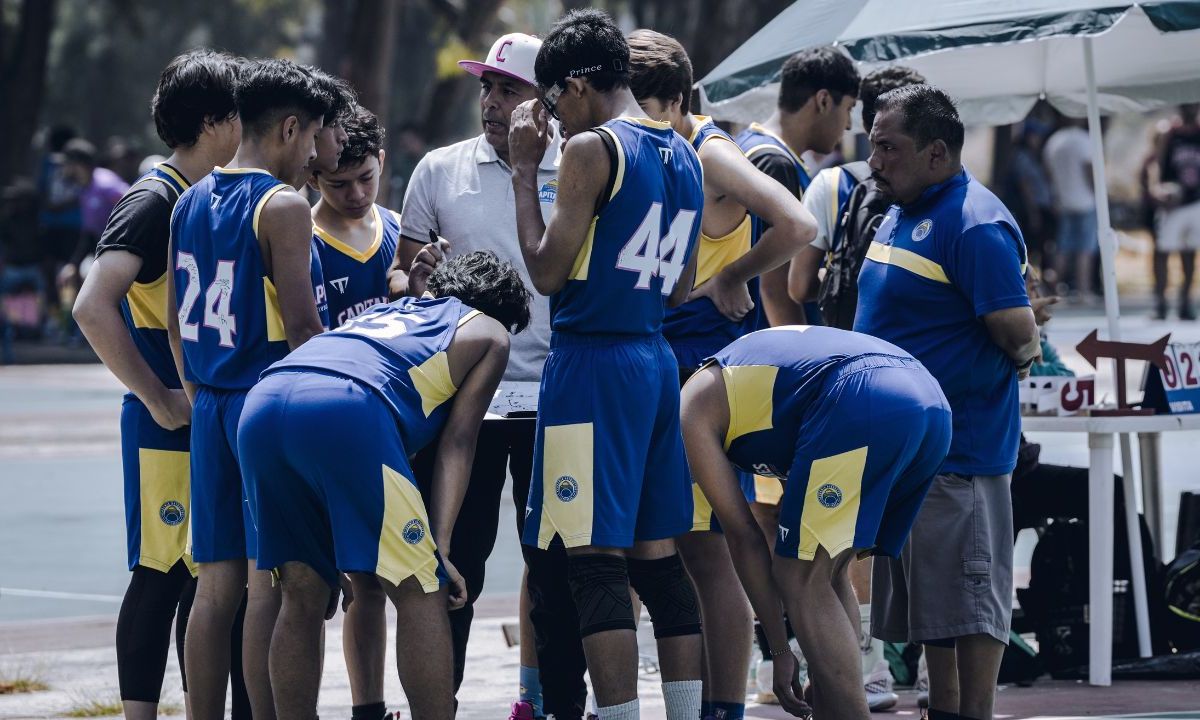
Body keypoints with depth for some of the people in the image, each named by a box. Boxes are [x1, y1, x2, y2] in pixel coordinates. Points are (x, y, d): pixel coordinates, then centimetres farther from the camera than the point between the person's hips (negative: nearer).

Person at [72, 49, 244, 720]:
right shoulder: (155, 201, -14)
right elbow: (94, 308, -25)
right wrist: (160, 400, -21)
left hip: (216, 425, 8)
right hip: (171, 430, -8)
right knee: (163, 575, -5)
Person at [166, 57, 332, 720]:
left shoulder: (190, 204, 12)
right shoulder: (282, 206, -11)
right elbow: (301, 327, -15)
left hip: (211, 408, 7)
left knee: (215, 585, 9)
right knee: (271, 584, -5)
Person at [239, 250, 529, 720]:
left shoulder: (389, 309, 41)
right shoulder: (489, 333, 26)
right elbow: (457, 442, 12)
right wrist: (438, 545, 4)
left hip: (261, 404, 6)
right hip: (346, 408, -6)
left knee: (303, 597, 15)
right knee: (419, 593, 2)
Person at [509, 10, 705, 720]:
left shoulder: (591, 149, -12)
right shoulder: (685, 157, 13)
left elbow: (548, 271, -10)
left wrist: (526, 170, -3)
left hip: (591, 361, -8)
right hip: (657, 360, 8)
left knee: (597, 560, -7)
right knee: (658, 553, 12)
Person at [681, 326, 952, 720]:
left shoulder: (693, 408, 16)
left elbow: (744, 537, 14)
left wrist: (780, 652, 19)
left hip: (863, 407, -8)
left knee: (801, 579, 2)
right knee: (826, 574, 20)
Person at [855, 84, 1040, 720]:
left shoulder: (974, 225, -19)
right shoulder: (902, 214, 12)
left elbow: (1020, 337, -21)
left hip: (957, 446, -10)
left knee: (966, 596, -3)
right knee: (926, 595, 15)